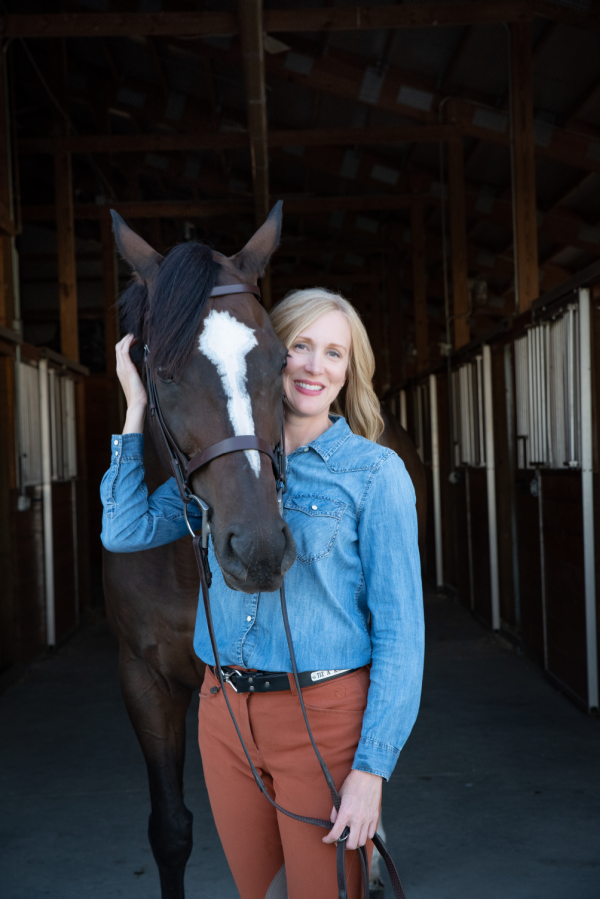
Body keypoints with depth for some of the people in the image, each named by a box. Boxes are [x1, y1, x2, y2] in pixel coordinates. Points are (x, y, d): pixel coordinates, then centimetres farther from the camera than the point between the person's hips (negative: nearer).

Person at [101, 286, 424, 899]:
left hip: (324, 716, -5)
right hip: (226, 715, 5)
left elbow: (400, 628, -10)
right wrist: (137, 406, 2)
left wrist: (371, 768, -15)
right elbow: (127, 531, 5)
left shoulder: (375, 473, -8)